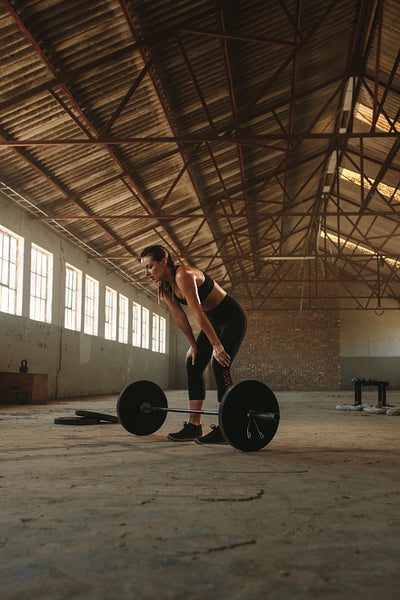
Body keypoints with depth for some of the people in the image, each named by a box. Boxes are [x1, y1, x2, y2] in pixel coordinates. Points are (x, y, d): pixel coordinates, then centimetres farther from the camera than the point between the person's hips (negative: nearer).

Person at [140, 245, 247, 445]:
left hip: (233, 318, -9)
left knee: (220, 366, -18)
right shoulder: (165, 286, -2)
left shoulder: (183, 275, -29)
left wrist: (216, 345, -30)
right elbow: (179, 317, 4)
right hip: (213, 320, 9)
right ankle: (194, 425, 3)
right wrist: (193, 345, 5)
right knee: (193, 365, 0)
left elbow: (197, 312, -30)